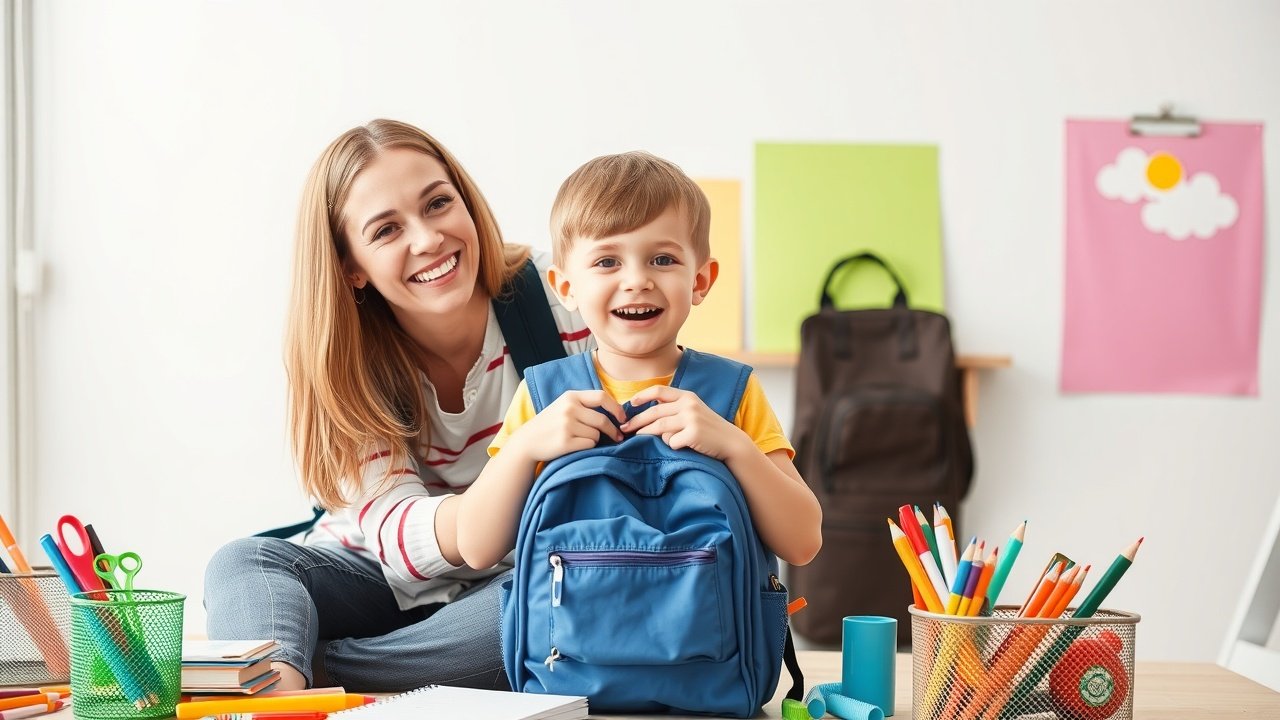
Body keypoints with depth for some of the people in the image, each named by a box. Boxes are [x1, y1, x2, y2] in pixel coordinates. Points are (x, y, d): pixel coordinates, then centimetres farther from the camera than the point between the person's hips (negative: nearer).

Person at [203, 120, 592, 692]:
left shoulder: (550, 296, -15)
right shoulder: (350, 361, -11)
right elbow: (396, 530, -24)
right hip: (388, 576, 2)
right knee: (244, 564, -24)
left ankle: (296, 669, -30)